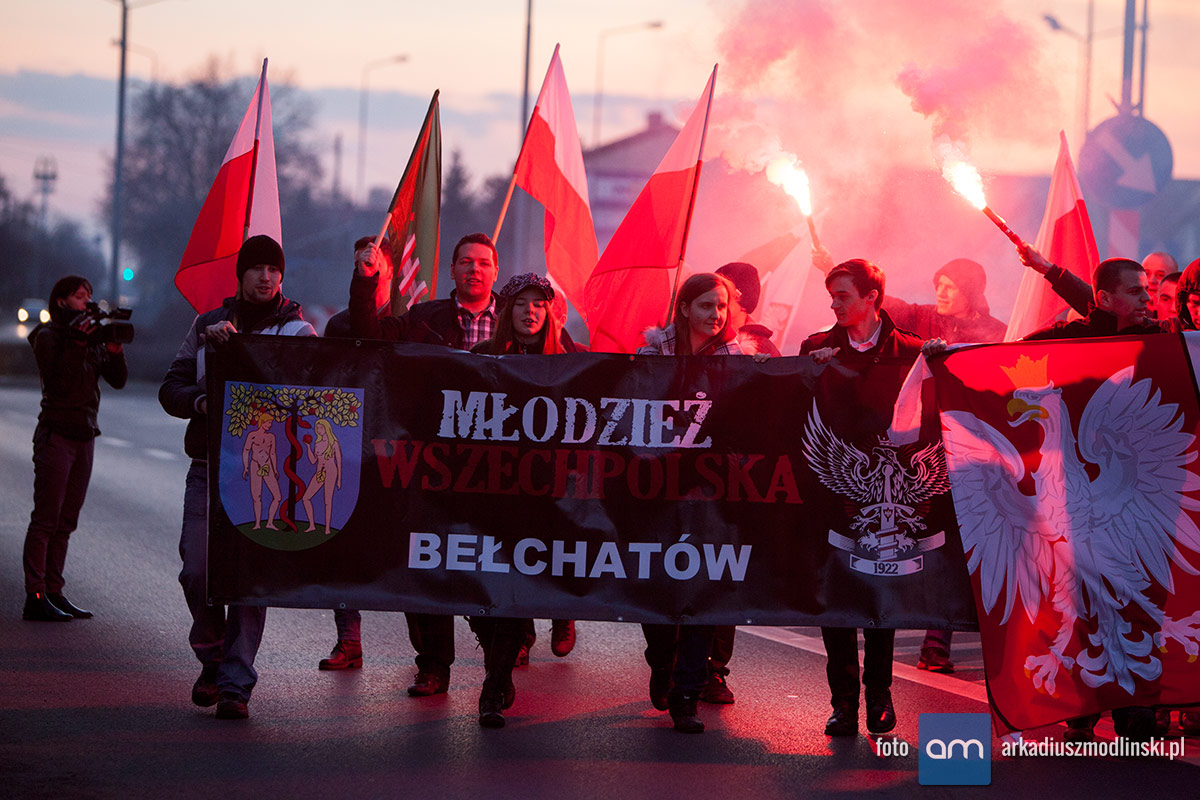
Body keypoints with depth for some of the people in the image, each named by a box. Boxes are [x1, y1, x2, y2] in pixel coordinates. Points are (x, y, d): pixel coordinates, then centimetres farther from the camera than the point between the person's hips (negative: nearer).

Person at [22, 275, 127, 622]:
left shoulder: (92, 338, 14)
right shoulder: (48, 336, -5)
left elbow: (118, 380, 7)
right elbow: (57, 382, -17)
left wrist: (114, 348, -8)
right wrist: (78, 344, -19)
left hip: (85, 435, 7)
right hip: (56, 434, -7)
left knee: (65, 522, 8)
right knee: (45, 520, -8)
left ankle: (54, 593, 11)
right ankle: (35, 597, -9)